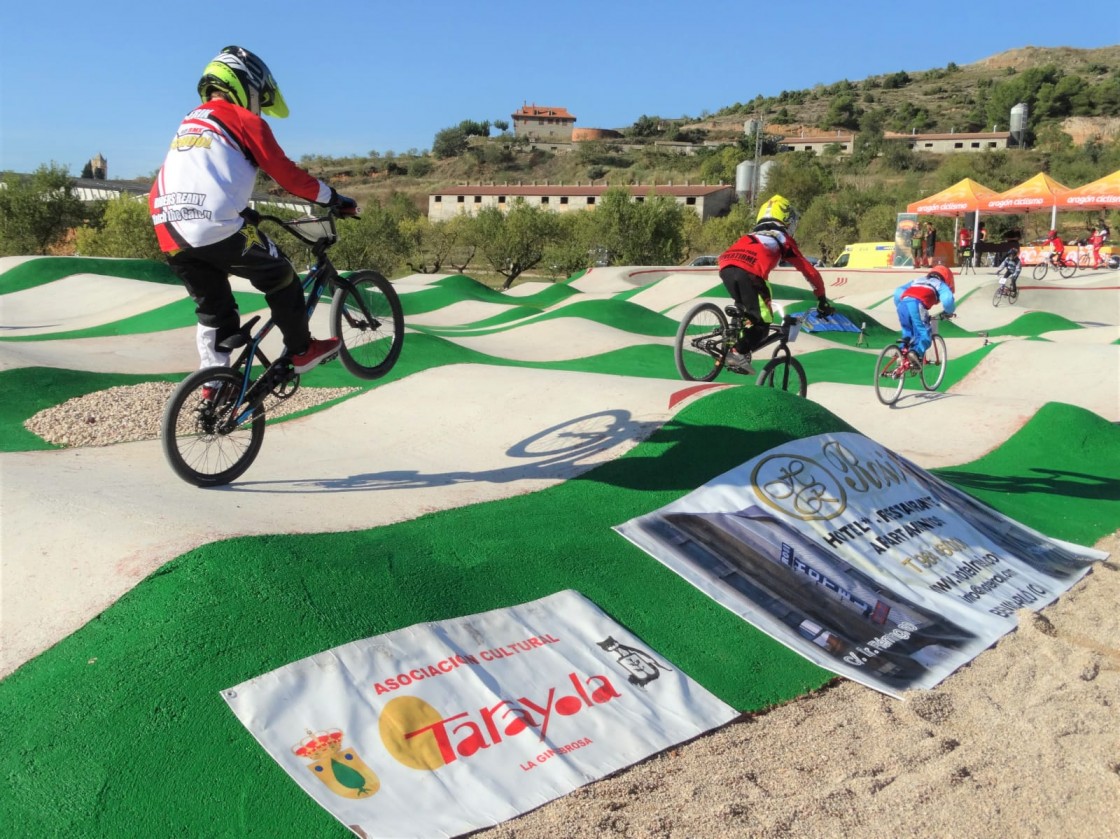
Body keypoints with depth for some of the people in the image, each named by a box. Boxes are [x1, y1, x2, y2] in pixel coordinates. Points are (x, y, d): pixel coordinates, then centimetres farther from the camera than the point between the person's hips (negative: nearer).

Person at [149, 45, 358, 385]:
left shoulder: (189, 123, 27)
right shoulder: (245, 120, 4)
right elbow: (287, 174, 3)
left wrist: (244, 211, 43)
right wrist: (334, 199, 13)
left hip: (171, 234, 7)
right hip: (216, 228, -7)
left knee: (213, 310, 20)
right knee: (280, 278, 14)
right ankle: (301, 351, 22)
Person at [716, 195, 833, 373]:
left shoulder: (751, 237, 39)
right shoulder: (783, 240, 26)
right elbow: (809, 270, 26)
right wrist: (822, 300, 35)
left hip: (725, 268, 5)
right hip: (748, 273, -5)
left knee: (747, 314, 25)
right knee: (762, 323, 4)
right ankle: (739, 353, -13)